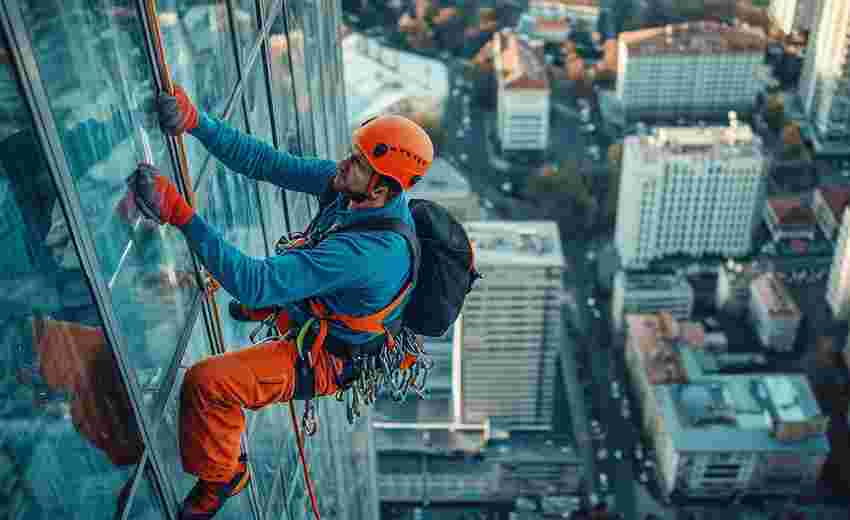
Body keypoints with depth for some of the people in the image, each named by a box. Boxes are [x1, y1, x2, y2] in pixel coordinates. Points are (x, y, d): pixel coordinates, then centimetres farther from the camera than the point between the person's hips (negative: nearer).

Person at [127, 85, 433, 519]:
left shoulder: (369, 251, -42)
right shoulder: (352, 188, -17)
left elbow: (254, 284, -44)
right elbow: (265, 162, -16)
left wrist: (181, 215, -46)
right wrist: (194, 122, -27)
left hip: (327, 359, -9)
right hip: (315, 312, 9)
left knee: (206, 382, -21)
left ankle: (220, 477, 5)